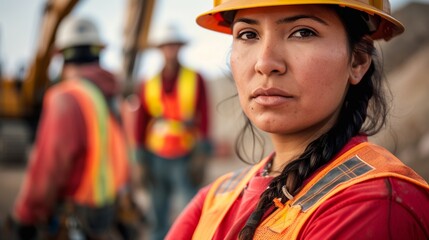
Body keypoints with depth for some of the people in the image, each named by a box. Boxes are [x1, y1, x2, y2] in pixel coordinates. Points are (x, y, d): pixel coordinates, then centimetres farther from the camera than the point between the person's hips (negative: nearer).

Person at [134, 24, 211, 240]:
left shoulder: (195, 79, 2)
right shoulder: (148, 85, 7)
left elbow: (204, 119, -1)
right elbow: (140, 125, 10)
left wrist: (201, 156, -7)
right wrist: (143, 161, 7)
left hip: (185, 159, -2)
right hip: (157, 158, 2)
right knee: (159, 220, 7)